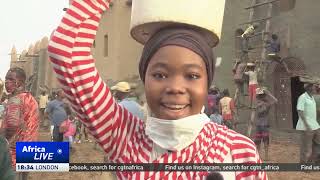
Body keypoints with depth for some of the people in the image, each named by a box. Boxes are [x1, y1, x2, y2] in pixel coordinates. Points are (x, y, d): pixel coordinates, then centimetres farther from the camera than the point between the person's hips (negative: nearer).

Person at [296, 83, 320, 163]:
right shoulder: (302, 97, -14)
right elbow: (300, 111, -19)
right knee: (306, 148, -1)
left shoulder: (312, 98, 13)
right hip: (306, 127, -9)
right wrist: (307, 125, -22)